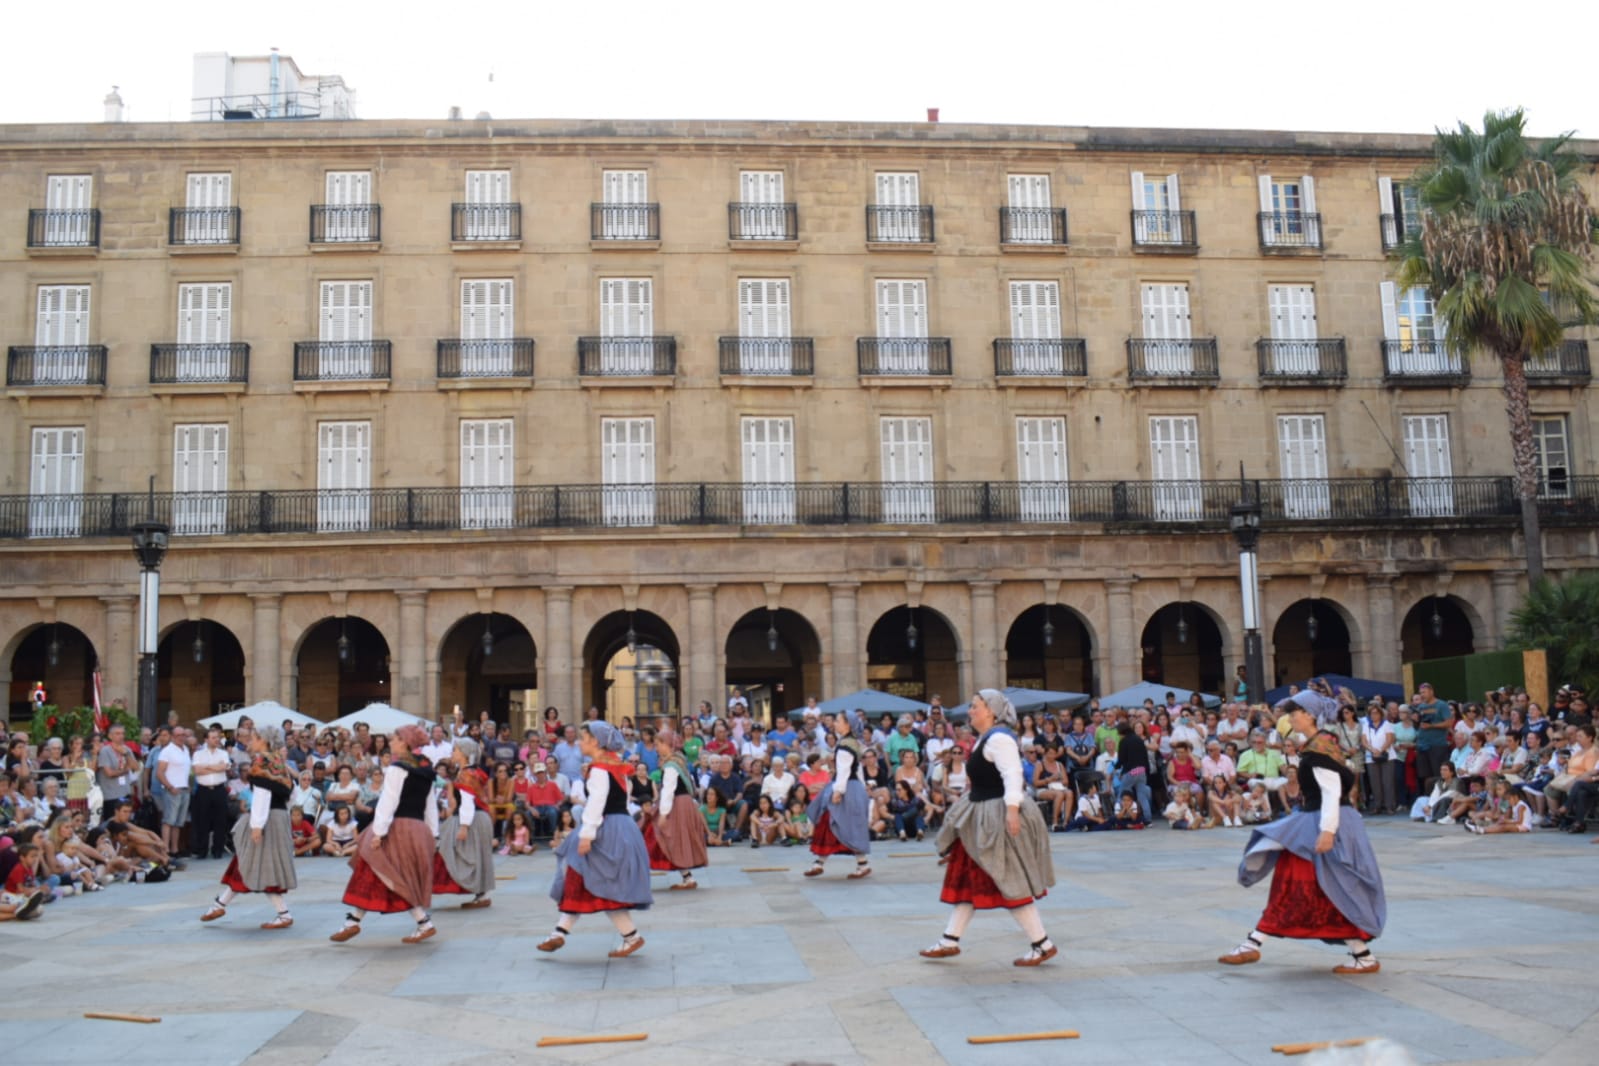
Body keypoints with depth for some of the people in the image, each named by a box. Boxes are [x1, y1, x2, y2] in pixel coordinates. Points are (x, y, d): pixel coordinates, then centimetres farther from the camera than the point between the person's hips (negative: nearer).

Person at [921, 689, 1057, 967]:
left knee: (1010, 884, -5)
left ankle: (1042, 944, 4)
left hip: (998, 817, -11)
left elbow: (1012, 774, -28)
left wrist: (1012, 809, -37)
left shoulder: (998, 738, -17)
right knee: (965, 876, 13)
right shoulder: (985, 738, 14)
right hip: (981, 816, 11)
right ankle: (950, 941, 20)